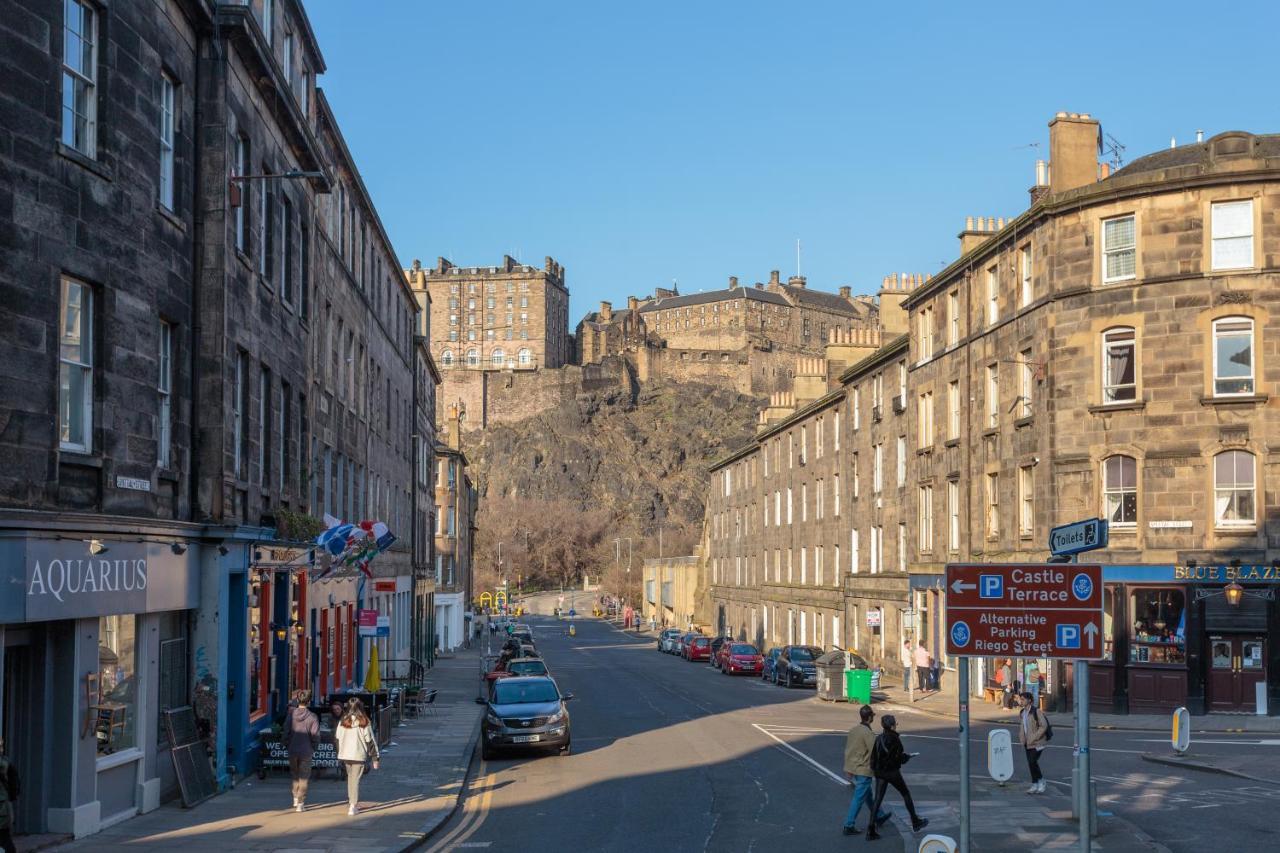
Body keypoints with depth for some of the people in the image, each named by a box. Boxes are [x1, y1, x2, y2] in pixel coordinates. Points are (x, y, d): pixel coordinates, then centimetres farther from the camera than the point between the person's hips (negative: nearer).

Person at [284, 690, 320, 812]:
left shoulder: (291, 715, -6)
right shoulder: (312, 717, -10)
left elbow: (286, 732, -3)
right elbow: (315, 735, -10)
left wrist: (287, 746, 11)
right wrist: (313, 748, 6)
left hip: (293, 750, 2)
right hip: (306, 751, -2)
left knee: (295, 775, 20)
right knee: (303, 777, 7)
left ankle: (296, 799, 24)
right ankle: (300, 803, 5)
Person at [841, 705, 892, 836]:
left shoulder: (853, 730, 4)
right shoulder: (868, 733, -21)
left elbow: (847, 750, 9)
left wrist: (848, 769, 16)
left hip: (852, 769, 9)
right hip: (863, 771, -9)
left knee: (868, 795, 23)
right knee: (859, 799, -1)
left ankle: (878, 817, 39)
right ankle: (849, 826, 0)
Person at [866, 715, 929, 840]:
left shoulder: (878, 739, 2)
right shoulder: (894, 739, -16)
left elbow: (873, 756, 2)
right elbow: (899, 758, -16)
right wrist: (907, 757, 4)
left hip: (879, 773, 5)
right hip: (892, 772, -5)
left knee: (877, 799, 4)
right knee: (906, 794, 16)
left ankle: (871, 831, -2)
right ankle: (916, 823, 28)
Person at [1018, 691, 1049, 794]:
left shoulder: (1036, 711, -14)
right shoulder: (1021, 713, 10)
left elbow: (1044, 726, -17)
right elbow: (1020, 727, 21)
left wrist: (1034, 738, -18)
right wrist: (1022, 739, 8)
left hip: (1037, 743, -7)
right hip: (1027, 743, 8)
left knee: (1032, 761, -15)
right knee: (1030, 763, 8)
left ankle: (1041, 780, 5)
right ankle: (1035, 785, 16)